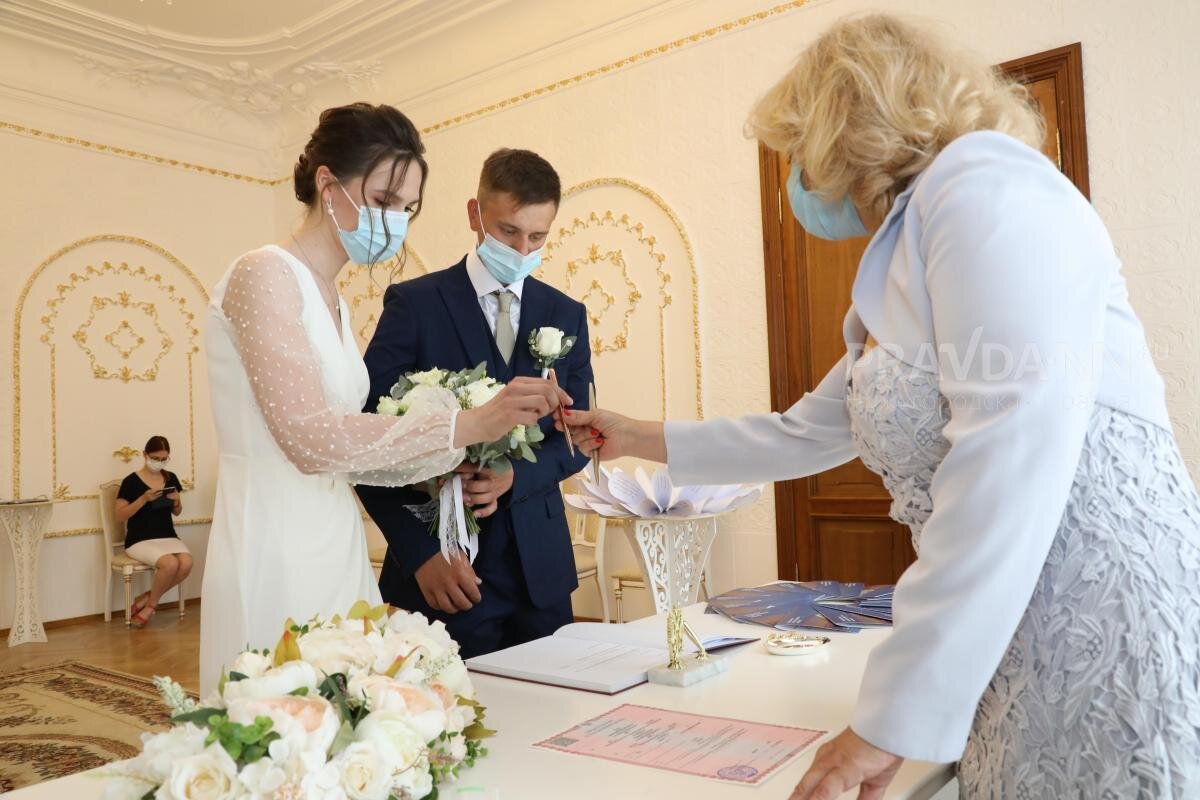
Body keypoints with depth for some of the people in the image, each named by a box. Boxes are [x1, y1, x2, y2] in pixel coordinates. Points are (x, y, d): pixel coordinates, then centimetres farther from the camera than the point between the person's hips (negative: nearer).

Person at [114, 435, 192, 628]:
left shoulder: (171, 478, 10)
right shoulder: (131, 481, -4)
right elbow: (120, 516, -5)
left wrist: (177, 502, -4)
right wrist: (144, 499, -17)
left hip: (168, 537, 4)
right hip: (140, 540, -4)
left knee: (186, 563, -27)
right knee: (170, 564, -32)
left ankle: (147, 599, -4)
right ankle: (151, 603, -2)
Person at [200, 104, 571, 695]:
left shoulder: (334, 302, 14)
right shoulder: (264, 275, -10)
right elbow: (308, 435, -22)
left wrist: (433, 459, 4)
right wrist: (465, 425, -25)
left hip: (335, 549, 8)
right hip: (276, 553, -8)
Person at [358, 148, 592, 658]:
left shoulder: (567, 315, 8)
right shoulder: (414, 303, -4)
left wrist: (515, 476, -13)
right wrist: (420, 552, -14)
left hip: (539, 571, 4)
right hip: (443, 573, -3)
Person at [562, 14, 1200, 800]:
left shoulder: (983, 180, -11)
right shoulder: (904, 271, 18)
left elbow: (1016, 450, -23)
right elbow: (804, 434, 27)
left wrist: (898, 713, -20)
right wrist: (646, 439, 32)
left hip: (1107, 628, -9)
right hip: (1017, 649, 9)